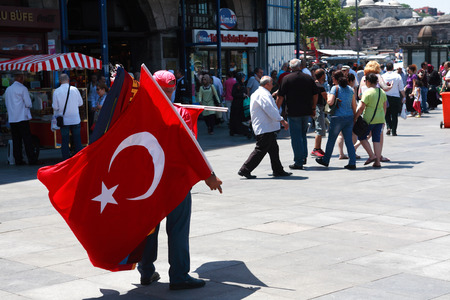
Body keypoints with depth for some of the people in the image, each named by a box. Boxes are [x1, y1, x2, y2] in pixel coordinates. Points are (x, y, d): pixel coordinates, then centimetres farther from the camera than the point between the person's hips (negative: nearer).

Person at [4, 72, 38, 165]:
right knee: (27, 139, -5)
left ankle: (18, 160, 7)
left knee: (16, 140, 7)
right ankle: (31, 159, -6)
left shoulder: (8, 89, 12)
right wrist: (29, 105, 12)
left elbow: (7, 104, 18)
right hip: (22, 118, -6)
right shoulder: (23, 89, -7)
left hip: (12, 119, 6)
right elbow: (28, 104, -9)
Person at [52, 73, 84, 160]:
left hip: (64, 120, -1)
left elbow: (55, 107, -6)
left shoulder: (56, 91, -9)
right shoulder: (74, 89, -7)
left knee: (64, 140, 7)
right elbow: (80, 103, 2)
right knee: (77, 140, 10)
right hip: (75, 119, 1)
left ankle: (66, 159, 9)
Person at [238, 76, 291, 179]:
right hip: (266, 128, -11)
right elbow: (270, 109, -23)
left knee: (273, 149, 15)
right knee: (260, 150, -9)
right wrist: (282, 121, -21)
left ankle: (278, 170, 21)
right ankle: (245, 170, -7)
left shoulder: (257, 93, 18)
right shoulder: (264, 94, -16)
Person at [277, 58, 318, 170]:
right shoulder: (309, 78, 4)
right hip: (306, 112, 4)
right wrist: (313, 108, 21)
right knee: (303, 134, 21)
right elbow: (316, 94, 10)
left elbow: (281, 97, -8)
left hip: (293, 112, -4)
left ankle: (298, 162, 1)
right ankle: (304, 156, 20)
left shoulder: (287, 78, -6)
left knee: (296, 137, 1)